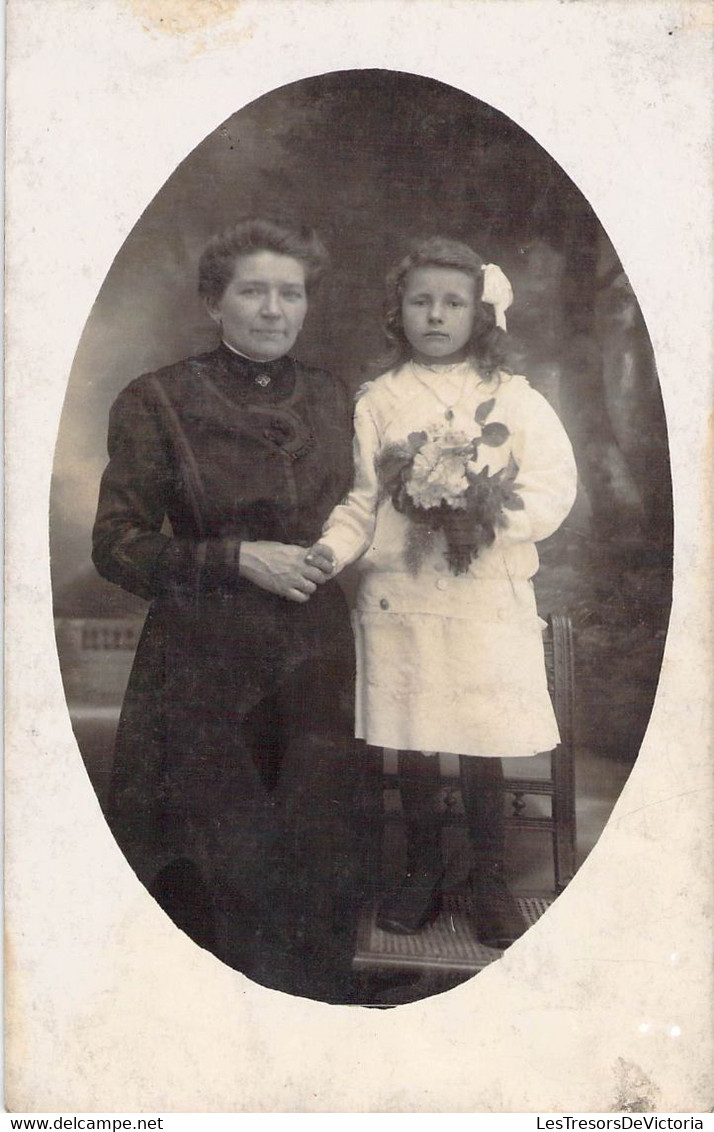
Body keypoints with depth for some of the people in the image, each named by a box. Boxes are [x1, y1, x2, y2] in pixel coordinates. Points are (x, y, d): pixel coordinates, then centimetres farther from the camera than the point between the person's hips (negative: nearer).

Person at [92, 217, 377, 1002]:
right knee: (221, 871, 3)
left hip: (315, 660, 4)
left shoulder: (329, 400, 11)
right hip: (204, 666, -3)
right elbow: (116, 545, -5)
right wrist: (237, 559, -14)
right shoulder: (158, 401, -3)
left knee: (323, 860, 8)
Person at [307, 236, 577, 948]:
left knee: (482, 746, 4)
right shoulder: (378, 400, 6)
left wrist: (490, 509, -16)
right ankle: (423, 870, 30)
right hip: (398, 595, 1)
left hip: (487, 597, -1)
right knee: (412, 747, 9)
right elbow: (362, 499, 4)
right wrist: (334, 547, -13)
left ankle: (489, 878, 26)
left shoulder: (513, 398, 4)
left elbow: (555, 488, -2)